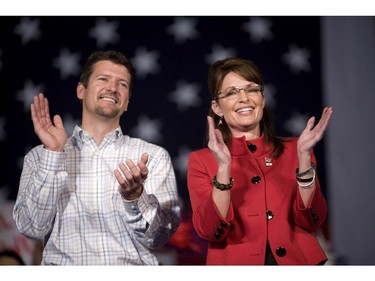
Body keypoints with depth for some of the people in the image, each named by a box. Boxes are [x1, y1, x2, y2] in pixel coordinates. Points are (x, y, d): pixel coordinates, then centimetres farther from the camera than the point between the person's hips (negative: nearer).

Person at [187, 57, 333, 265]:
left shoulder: (293, 150, 8)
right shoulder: (201, 161, 5)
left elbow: (312, 221, -1)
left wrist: (304, 157, -11)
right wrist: (223, 167, -17)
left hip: (297, 260, 1)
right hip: (237, 261, -1)